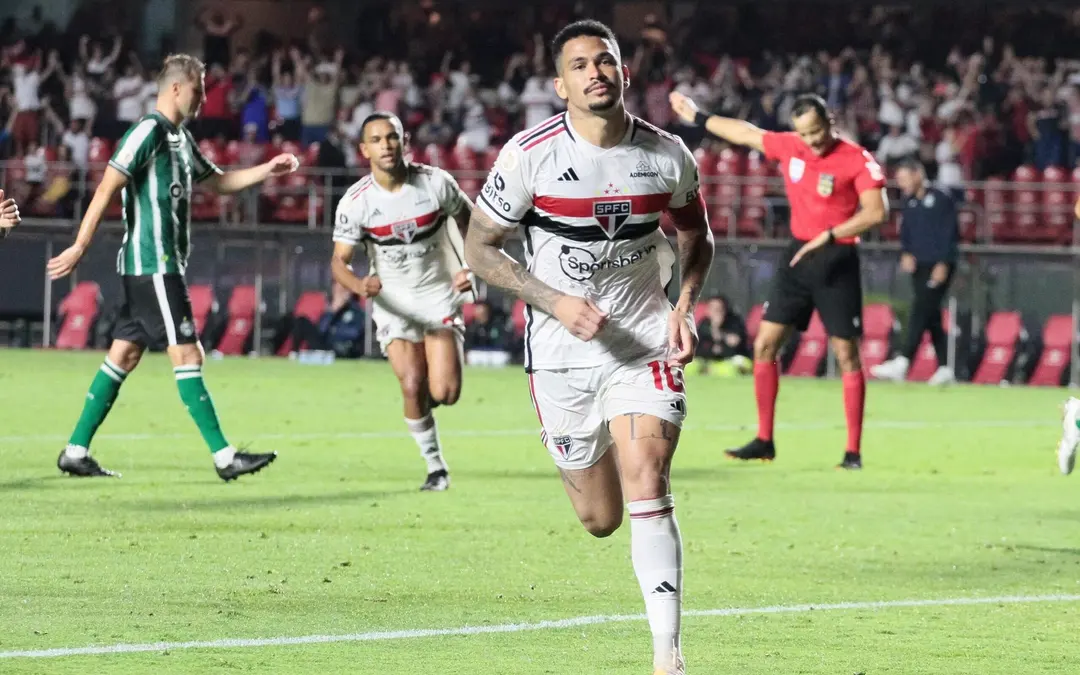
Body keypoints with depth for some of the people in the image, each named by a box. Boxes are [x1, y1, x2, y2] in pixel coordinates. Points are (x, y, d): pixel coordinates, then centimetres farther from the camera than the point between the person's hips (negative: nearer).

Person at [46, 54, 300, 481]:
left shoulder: (181, 139, 17)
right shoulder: (149, 133, -12)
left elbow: (218, 182, 29)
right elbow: (106, 189, -17)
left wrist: (267, 171, 17)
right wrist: (80, 248, -20)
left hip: (163, 266, 10)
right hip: (152, 265, -10)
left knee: (124, 356, 9)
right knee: (187, 354, -9)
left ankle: (75, 451, 11)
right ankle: (223, 456, -9)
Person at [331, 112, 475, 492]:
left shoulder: (436, 183, -11)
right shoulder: (355, 202, -13)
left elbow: (469, 219, 6)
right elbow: (339, 261, -9)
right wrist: (359, 285, -31)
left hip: (440, 295, 0)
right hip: (394, 302, 0)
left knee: (444, 393, -14)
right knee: (412, 386, -15)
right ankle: (435, 468, 5)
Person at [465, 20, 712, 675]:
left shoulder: (667, 155, -5)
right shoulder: (530, 154, -12)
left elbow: (698, 240, 13)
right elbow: (480, 246, -5)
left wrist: (685, 307, -5)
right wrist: (556, 302, -16)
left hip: (646, 344, 0)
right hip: (562, 352, 0)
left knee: (648, 491, -18)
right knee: (600, 519, 9)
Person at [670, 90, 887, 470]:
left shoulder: (857, 160, -13)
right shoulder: (788, 146, 4)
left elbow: (876, 212, -21)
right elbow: (745, 134, 19)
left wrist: (829, 236, -27)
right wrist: (698, 118, 29)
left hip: (836, 261, -6)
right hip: (798, 257, 6)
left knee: (847, 354, -5)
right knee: (765, 345, 3)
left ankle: (853, 452, -1)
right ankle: (764, 441, 11)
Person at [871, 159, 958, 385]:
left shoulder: (941, 199, -8)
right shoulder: (909, 202, 14)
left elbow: (949, 233, -11)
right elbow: (905, 231, 18)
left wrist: (943, 264, -17)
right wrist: (906, 254, 0)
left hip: (938, 266, -8)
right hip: (918, 265, 8)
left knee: (921, 311, -16)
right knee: (932, 317, 7)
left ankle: (902, 363, -26)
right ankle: (944, 368, 11)